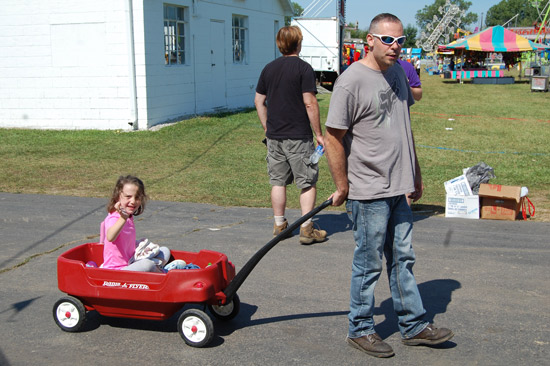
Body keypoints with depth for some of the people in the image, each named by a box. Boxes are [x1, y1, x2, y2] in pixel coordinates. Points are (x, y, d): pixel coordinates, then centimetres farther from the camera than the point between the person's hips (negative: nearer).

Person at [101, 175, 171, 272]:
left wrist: (138, 243, 20)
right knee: (147, 264, -35)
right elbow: (110, 238, -45)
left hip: (130, 263, 10)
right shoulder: (113, 219, -19)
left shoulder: (129, 217, 12)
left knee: (165, 251, 11)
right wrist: (123, 219, -57)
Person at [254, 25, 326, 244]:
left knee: (278, 181, 13)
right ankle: (306, 229, 1)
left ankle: (279, 225, 20)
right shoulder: (303, 69, -9)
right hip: (298, 136, -5)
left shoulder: (269, 68, 8)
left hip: (274, 136, 6)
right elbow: (310, 104, -13)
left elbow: (259, 101, 13)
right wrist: (318, 133, -7)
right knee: (307, 183, 3)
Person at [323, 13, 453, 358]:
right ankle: (361, 330, 21)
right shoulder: (352, 81, -15)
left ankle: (414, 326, 28)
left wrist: (416, 173, 21)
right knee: (369, 265, 4)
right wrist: (342, 188, -11)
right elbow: (333, 139, -14)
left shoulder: (398, 73, 10)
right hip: (369, 193, -8)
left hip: (398, 189, 8)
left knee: (403, 259, 16)